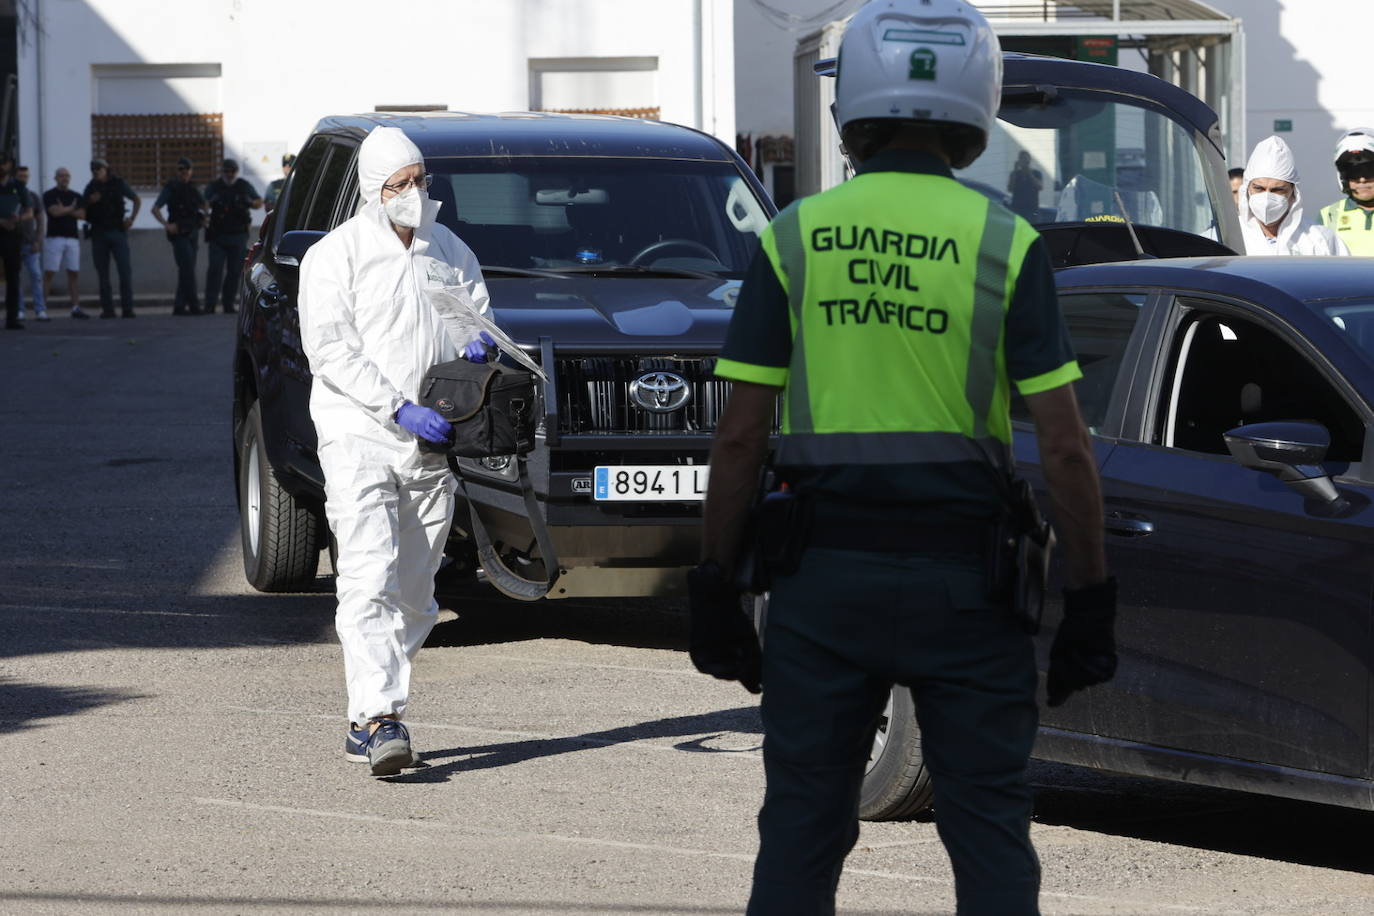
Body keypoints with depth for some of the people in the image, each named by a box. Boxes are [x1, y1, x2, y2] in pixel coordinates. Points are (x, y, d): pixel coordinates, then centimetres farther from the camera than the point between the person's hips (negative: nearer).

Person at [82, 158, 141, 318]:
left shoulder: (118, 184, 3)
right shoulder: (91, 187, 8)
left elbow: (137, 200, 12)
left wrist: (132, 218, -1)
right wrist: (89, 201, -8)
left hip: (117, 231, -2)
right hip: (98, 233, 2)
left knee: (125, 269, -8)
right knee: (102, 273, 0)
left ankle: (127, 308, -7)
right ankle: (107, 309, 3)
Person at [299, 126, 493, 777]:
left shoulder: (450, 252, 13)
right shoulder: (334, 257, -2)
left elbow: (479, 311, 24)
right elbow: (330, 351, -10)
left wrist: (476, 346, -2)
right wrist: (399, 409, -19)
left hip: (432, 449, 5)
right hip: (358, 437, -5)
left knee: (413, 595, 7)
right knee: (370, 582, -17)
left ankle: (366, 721, 17)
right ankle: (379, 718, -25)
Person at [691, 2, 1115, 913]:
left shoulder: (794, 240, -1)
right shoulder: (1006, 246, -4)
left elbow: (740, 437, -2)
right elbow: (1064, 446, -8)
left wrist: (715, 588, 5)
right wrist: (1090, 599, -1)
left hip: (824, 572, 1)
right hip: (962, 574, -1)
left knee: (801, 828, 9)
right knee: (989, 829, 5)